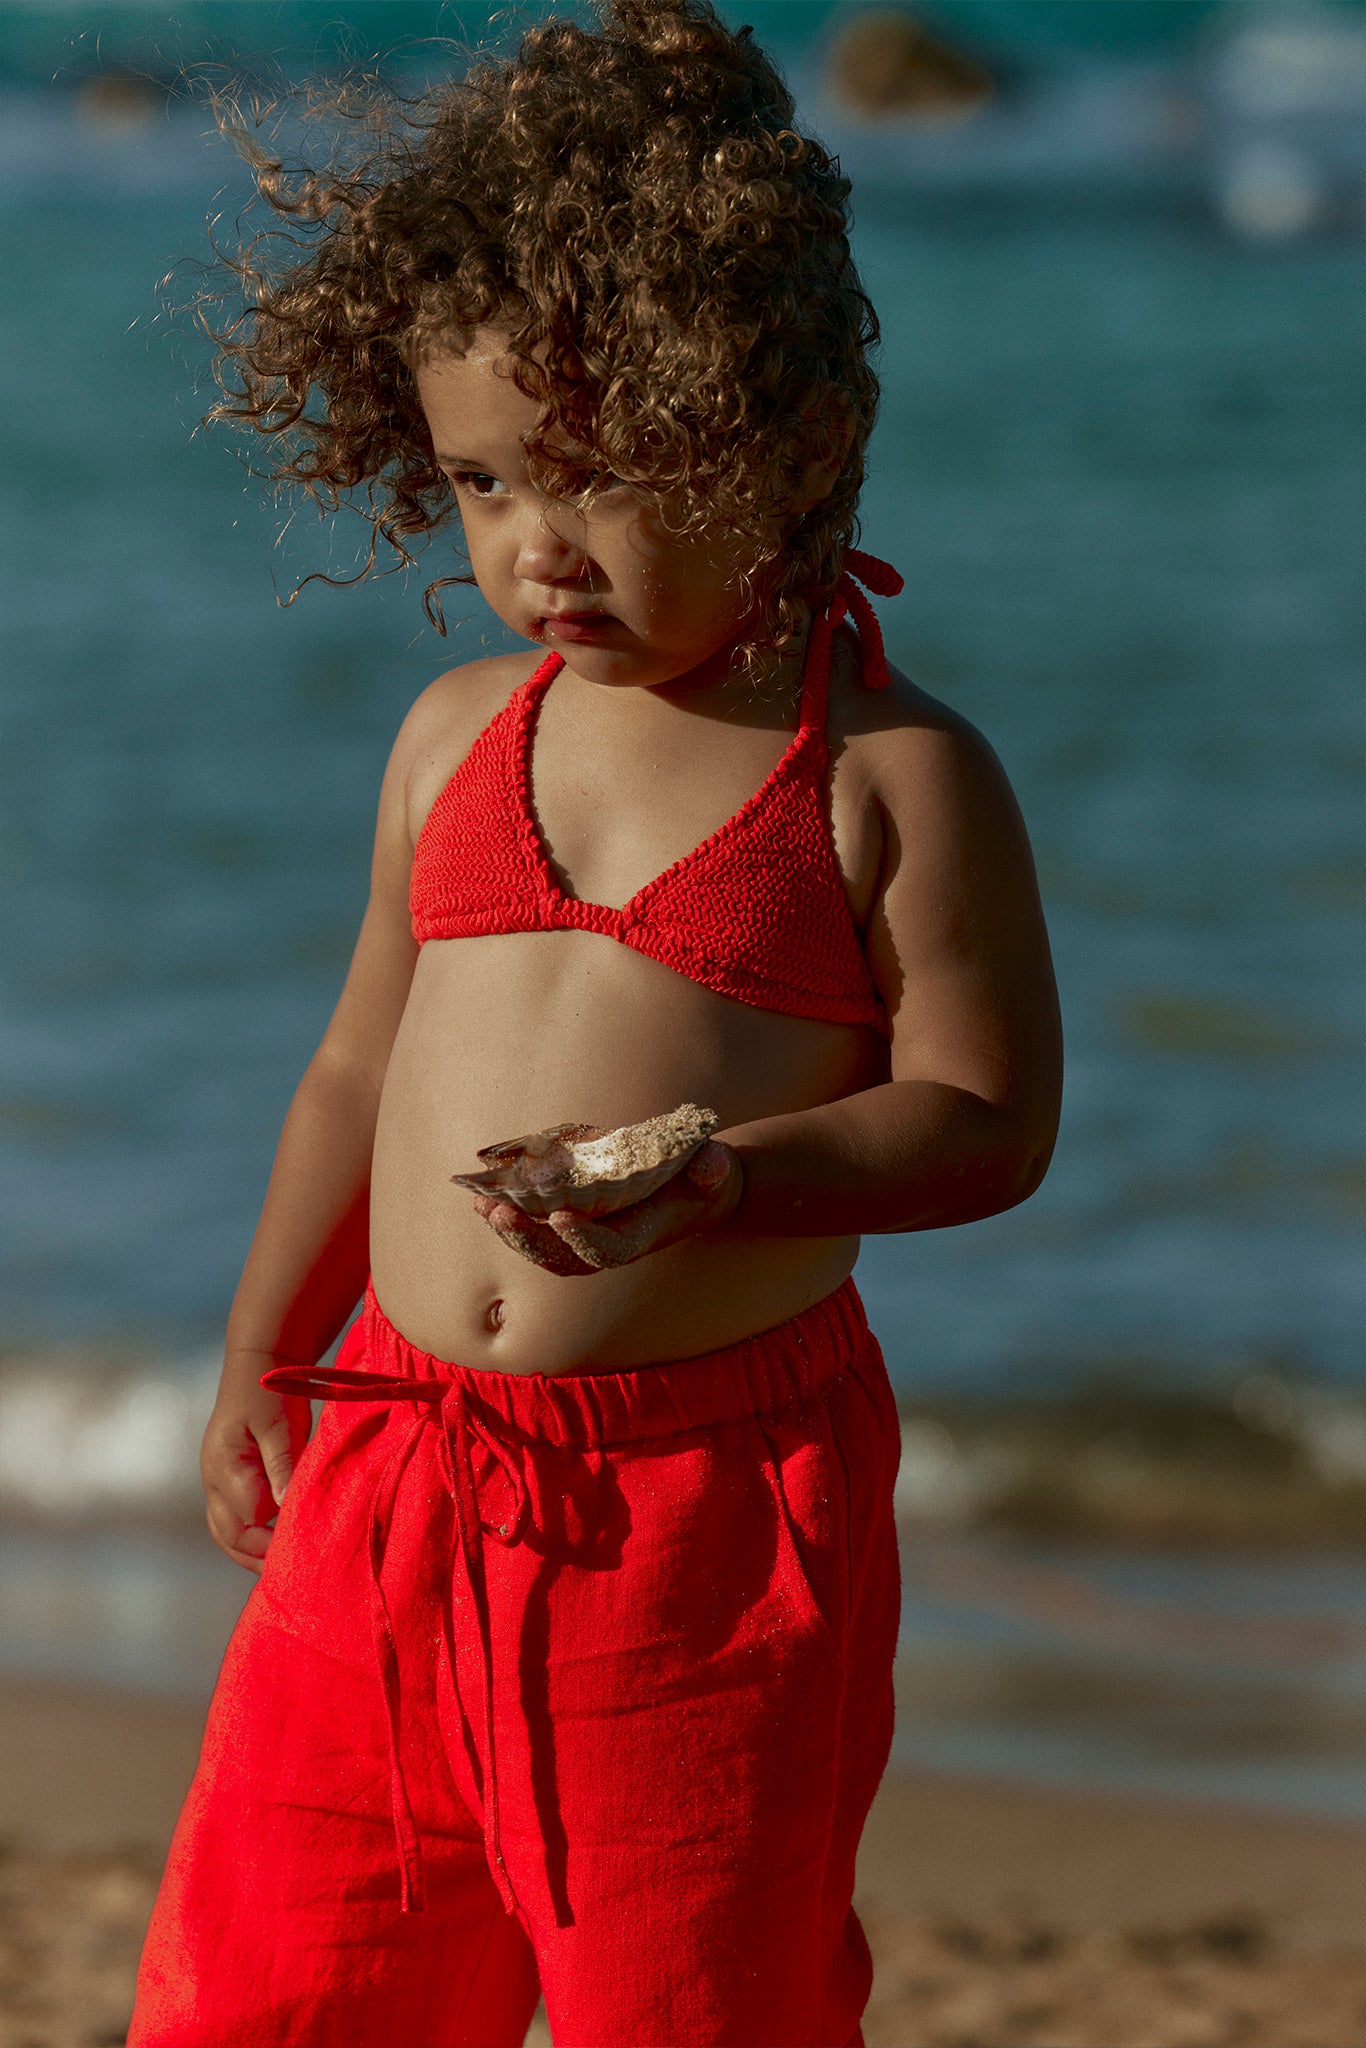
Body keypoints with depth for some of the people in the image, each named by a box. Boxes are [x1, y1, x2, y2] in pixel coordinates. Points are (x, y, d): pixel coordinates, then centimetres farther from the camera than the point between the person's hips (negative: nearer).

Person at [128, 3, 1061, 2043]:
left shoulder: (893, 779, -7)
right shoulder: (457, 740, 9)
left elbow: (984, 1115, -9)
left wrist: (715, 1175, -23)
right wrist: (260, 1361, 17)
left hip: (710, 1488, -5)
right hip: (398, 1458, 5)